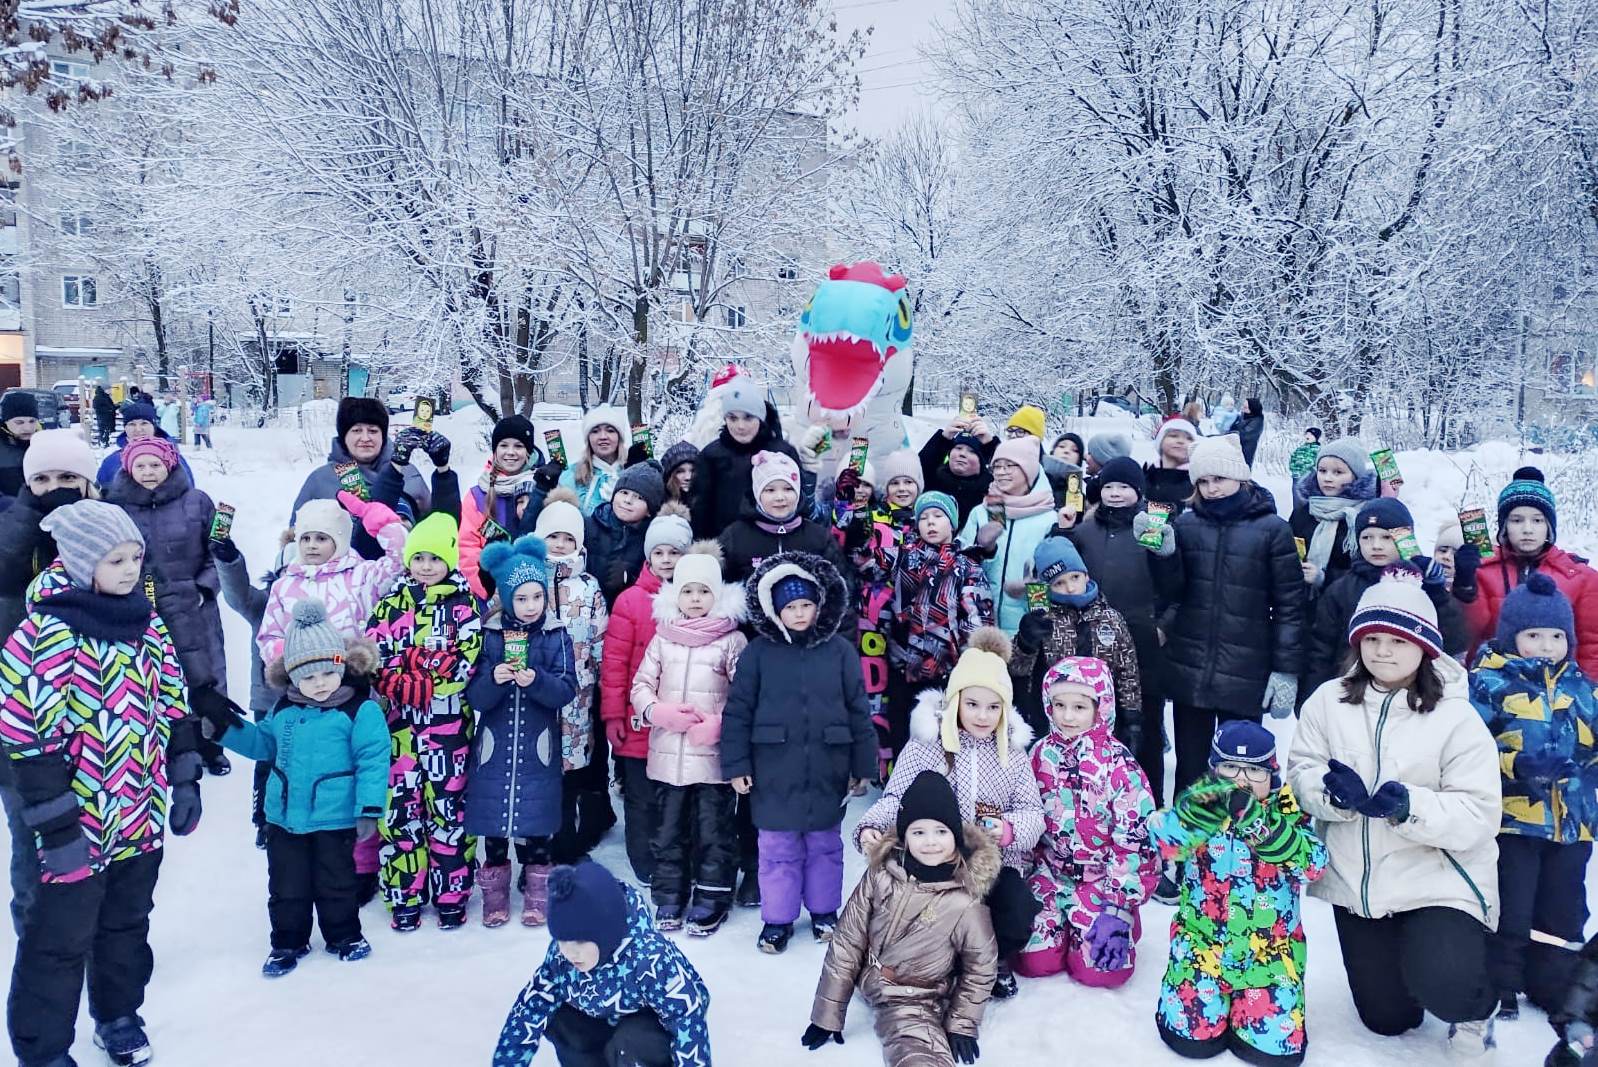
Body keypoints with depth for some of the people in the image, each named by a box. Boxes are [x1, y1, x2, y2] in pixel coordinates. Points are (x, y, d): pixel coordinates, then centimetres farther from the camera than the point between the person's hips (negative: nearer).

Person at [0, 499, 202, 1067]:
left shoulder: (147, 624, 2)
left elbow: (174, 708, 10)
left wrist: (184, 781, 8)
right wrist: (57, 827, -18)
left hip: (141, 816, 6)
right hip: (79, 826, -6)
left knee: (128, 924, 22)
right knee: (60, 939, 9)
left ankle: (118, 1015, 42)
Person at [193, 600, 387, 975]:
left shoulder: (361, 709, -15)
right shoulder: (284, 708, 3)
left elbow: (373, 761, -17)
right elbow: (264, 743, 18)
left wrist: (370, 809, -20)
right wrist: (226, 726, 6)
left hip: (335, 818, -5)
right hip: (285, 816, 5)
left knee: (336, 882, 12)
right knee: (286, 885, 15)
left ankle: (344, 935, 32)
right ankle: (288, 941, 32)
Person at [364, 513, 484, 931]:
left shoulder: (464, 604, 0)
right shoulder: (391, 604, 8)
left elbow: (466, 661, -11)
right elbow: (372, 659, 0)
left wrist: (411, 675, -17)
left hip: (448, 724, -2)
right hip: (399, 724, 2)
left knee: (449, 807, 5)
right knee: (400, 807, 5)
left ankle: (452, 895, 16)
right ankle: (404, 897, 16)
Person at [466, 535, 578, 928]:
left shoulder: (557, 637, -1)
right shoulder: (489, 635, 0)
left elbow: (567, 690, -9)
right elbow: (474, 696, -5)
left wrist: (536, 680, -26)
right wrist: (494, 679, -25)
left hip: (538, 747, -1)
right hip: (495, 745, 1)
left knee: (536, 821, 5)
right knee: (493, 821, 6)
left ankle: (536, 895, 21)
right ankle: (495, 896, 22)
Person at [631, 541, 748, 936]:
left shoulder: (732, 640, -3)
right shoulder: (663, 638, 6)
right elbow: (640, 685, 9)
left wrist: (718, 725, -17)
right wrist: (660, 712, -9)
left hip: (714, 754, -3)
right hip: (667, 753, 3)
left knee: (714, 832, 4)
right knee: (667, 830, 13)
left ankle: (710, 901, 17)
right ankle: (669, 897, 26)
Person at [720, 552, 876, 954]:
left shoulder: (840, 650, -1)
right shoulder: (758, 652, -3)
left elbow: (858, 711, 3)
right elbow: (737, 712, -1)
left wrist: (863, 766, 3)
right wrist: (736, 765, -4)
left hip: (827, 771, 1)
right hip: (774, 771, -1)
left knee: (825, 845, 15)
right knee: (778, 848, 8)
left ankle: (824, 911, 32)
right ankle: (778, 918, 22)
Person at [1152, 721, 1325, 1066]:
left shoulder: (1287, 811, -5)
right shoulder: (1202, 803, -6)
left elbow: (1314, 864, -22)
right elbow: (1162, 840, -25)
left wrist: (1262, 826, -37)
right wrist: (1198, 810, -44)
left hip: (1270, 950, 0)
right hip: (1202, 941, 0)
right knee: (1192, 1035, -7)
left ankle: (1240, 994, 23)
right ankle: (1219, 991, 24)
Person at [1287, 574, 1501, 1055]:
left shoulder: (1456, 716, -12)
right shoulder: (1329, 701, -3)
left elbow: (1478, 816, -16)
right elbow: (1301, 773, -4)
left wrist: (1410, 807, -32)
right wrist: (1336, 792, -26)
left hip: (1438, 881, -3)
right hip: (1355, 883, 4)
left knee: (1442, 987, -26)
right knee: (1387, 1019, 14)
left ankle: (1475, 1008, 12)